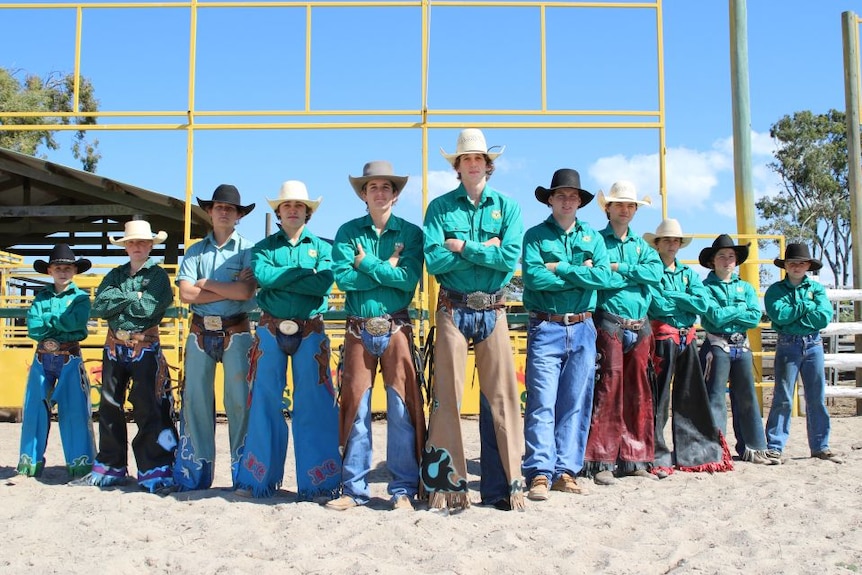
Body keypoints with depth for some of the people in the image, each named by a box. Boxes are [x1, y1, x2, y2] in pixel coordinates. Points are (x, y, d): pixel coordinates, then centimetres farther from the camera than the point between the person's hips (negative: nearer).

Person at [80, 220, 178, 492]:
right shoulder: (115, 275, 13)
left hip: (145, 347, -5)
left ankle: (154, 470, -3)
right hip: (115, 346, 5)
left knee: (147, 408, -8)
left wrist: (118, 298, -4)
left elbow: (150, 307, -17)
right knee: (109, 407, 10)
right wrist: (132, 297, -11)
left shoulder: (158, 275, 0)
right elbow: (98, 307, -1)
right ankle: (110, 468, 21)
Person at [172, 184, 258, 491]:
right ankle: (194, 472, 14)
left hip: (235, 331, -3)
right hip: (200, 331, 3)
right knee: (195, 399, 5)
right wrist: (231, 289, -8)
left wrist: (205, 283, -4)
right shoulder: (195, 251, 10)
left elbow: (246, 291, -13)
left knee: (239, 399, -4)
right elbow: (186, 293, -3)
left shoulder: (246, 249, 2)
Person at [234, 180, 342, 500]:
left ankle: (318, 482, 3)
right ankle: (259, 479, 12)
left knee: (314, 406, -3)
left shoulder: (321, 247, 9)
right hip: (271, 330, 1)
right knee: (265, 403, 3)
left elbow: (325, 283, -10)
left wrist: (279, 278, -9)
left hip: (310, 332, -1)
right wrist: (305, 272, -9)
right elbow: (262, 275, -11)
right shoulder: (264, 247, 11)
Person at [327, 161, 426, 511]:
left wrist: (365, 264, -9)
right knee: (355, 409, 4)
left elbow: (410, 279, -11)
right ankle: (354, 489, 13)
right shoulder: (348, 232, 7)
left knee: (401, 409, -1)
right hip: (359, 330, 1)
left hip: (396, 329, -1)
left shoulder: (410, 233, 5)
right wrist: (388, 270, -10)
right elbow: (342, 278, -8)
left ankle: (403, 489, 8)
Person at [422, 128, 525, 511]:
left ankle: (502, 486, 9)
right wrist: (485, 249, -7)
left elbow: (510, 258, -7)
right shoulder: (440, 207, 6)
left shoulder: (507, 207, 8)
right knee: (447, 396, -1)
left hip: (493, 311, 1)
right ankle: (447, 484, 6)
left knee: (500, 397, 1)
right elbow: (434, 261, -8)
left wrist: (463, 247, -8)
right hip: (453, 310, -1)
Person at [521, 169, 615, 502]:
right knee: (541, 402, -8)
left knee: (576, 403, 5)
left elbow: (604, 277, -5)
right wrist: (580, 274, -8)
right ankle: (540, 473, -6)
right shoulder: (535, 236, 3)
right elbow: (532, 277, -14)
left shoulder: (592, 237, 12)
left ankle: (566, 471, 12)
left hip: (582, 328, 4)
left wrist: (559, 268, -10)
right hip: (545, 328, -3)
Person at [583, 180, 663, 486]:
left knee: (639, 393, 7)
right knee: (610, 387, -10)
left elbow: (656, 272, -2)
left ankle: (634, 460, 15)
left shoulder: (641, 244, 18)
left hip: (640, 326, 5)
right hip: (609, 324, -5)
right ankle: (602, 462, -5)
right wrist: (634, 275, -10)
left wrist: (619, 268, -8)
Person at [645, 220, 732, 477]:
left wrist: (671, 297, -7)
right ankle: (656, 457, 0)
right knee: (659, 398, -5)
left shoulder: (689, 273, 18)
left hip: (688, 338, 6)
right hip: (662, 337, -6)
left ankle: (693, 452, 20)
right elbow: (657, 305, -16)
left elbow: (703, 303, 1)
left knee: (691, 397, 11)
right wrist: (686, 302, -3)